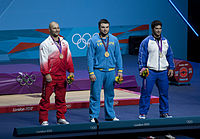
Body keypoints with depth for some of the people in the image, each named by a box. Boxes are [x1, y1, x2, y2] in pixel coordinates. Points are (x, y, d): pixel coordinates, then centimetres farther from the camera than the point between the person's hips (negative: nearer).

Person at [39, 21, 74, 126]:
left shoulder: (64, 43, 14)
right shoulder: (45, 44, -3)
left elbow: (68, 57, 18)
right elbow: (43, 60, -8)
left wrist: (71, 71, 11)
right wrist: (46, 74, -16)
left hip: (62, 75, 5)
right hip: (50, 76, -5)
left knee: (61, 97, 10)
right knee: (45, 97, -4)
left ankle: (61, 118, 19)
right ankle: (43, 120, -1)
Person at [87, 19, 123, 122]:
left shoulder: (114, 40, 8)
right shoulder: (94, 40, -2)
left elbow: (118, 56, 11)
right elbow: (90, 57, -3)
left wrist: (119, 70, 6)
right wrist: (91, 73, -9)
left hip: (111, 71, 3)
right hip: (98, 71, -3)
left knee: (110, 94, 9)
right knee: (95, 94, -5)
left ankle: (110, 115, 17)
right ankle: (93, 116, 1)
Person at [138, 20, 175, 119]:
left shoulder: (165, 41, 12)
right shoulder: (146, 41, -2)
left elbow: (170, 55, 18)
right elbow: (142, 55, -3)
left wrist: (171, 68, 12)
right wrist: (142, 67, -12)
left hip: (163, 72, 4)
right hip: (150, 71, -4)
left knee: (164, 93, 7)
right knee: (146, 93, -5)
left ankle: (164, 112, 18)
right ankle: (142, 113, 1)